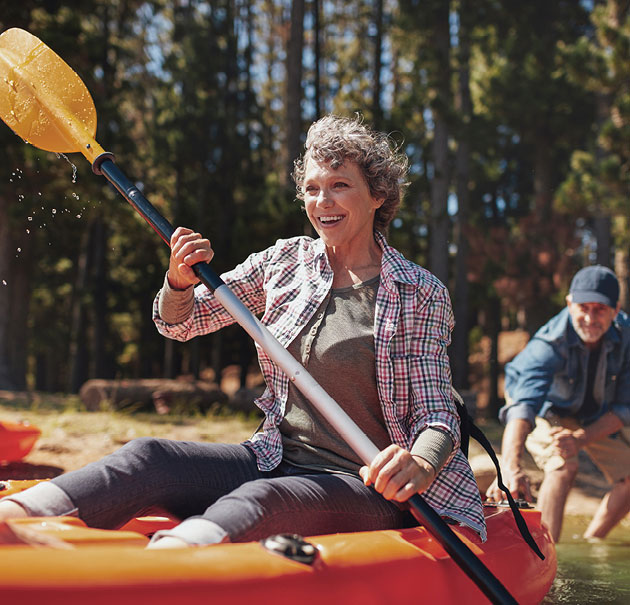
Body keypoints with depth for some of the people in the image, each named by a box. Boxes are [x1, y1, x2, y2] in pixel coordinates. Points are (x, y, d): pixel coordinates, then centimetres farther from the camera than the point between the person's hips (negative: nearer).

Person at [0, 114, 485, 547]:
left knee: (255, 501, -36)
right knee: (147, 458, -23)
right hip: (275, 460, 4)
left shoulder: (421, 294, -2)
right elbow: (180, 324, 14)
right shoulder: (286, 261, 9)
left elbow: (438, 415, -6)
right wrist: (180, 283, -10)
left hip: (364, 488, -3)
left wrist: (420, 462, -30)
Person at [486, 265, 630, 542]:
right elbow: (523, 404, -52)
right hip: (547, 408, -4)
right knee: (563, 467, -30)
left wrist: (581, 439, -35)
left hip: (597, 416, 5)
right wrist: (511, 466, -69)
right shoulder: (549, 343, -38)